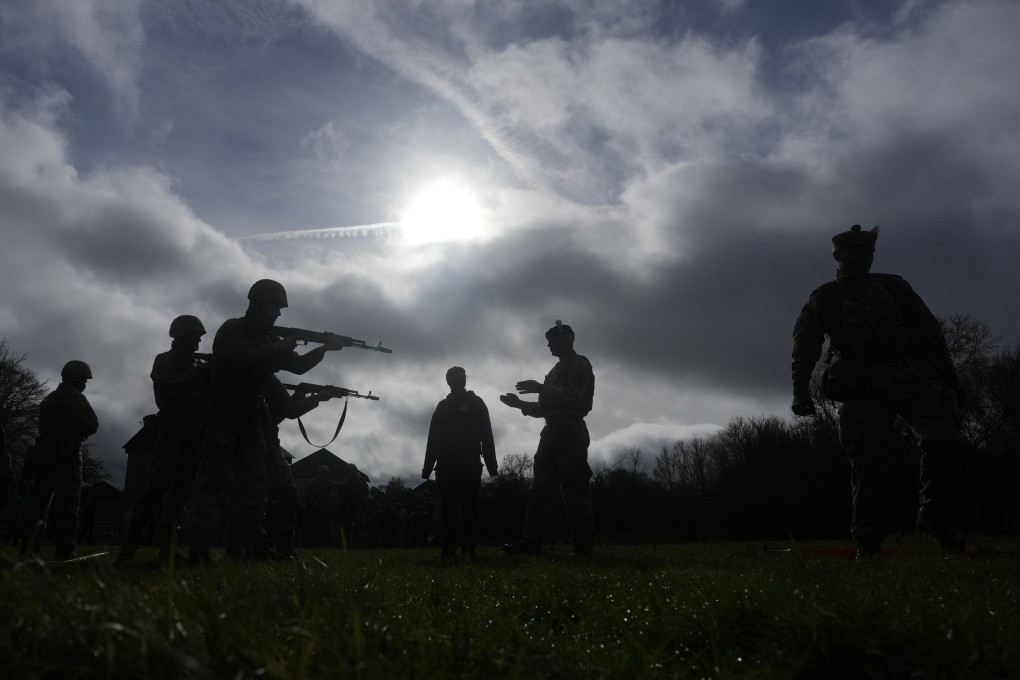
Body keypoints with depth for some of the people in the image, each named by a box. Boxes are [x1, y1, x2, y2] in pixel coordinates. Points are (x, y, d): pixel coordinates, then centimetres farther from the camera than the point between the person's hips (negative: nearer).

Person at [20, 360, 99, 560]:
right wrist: (78, 432, 10)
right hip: (66, 455, -8)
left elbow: (44, 426, 24)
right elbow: (92, 425, -10)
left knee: (38, 502, 8)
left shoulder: (48, 399, 21)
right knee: (67, 504, -9)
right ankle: (64, 554, -14)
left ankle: (29, 550, 5)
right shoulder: (75, 397, -4)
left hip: (43, 452, 8)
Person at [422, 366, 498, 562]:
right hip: (446, 464, 2)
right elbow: (433, 439, 12)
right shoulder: (442, 406, 17)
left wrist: (491, 464, -7)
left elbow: (486, 436, 2)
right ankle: (448, 550, -1)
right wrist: (428, 467, 4)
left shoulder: (475, 403, 10)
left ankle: (469, 549, -1)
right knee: (448, 508, -2)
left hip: (469, 463, -2)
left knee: (469, 506, -5)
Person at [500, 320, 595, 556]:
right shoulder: (556, 370, 24)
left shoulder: (580, 365, -1)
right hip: (552, 433, 9)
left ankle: (584, 545, -3)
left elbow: (573, 396, -16)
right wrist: (520, 403, 15)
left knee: (575, 490, -8)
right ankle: (531, 541, -4)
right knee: (540, 488, 0)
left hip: (570, 433, -9)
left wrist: (541, 389, -19)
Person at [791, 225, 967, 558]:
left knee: (944, 439, -14)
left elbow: (930, 333, 18)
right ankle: (867, 540, 1)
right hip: (865, 389, -2)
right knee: (867, 461, -8)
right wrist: (801, 390, -11)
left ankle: (937, 517, 4)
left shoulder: (895, 287, 19)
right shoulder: (823, 300, 11)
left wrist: (949, 378, 11)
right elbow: (805, 349, 2)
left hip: (916, 377, 3)